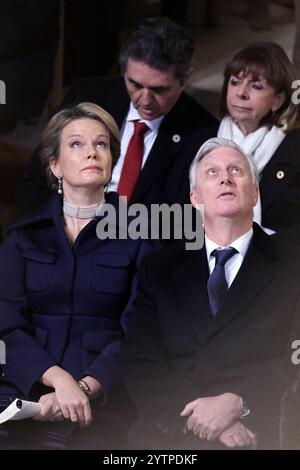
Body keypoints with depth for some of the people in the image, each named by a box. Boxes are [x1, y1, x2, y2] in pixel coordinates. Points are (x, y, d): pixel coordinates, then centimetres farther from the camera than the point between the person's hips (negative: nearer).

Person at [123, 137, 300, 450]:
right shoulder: (159, 269, 17)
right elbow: (140, 360, 7)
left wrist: (237, 404, -15)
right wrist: (194, 413, -10)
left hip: (259, 434, -2)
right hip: (165, 433, 2)